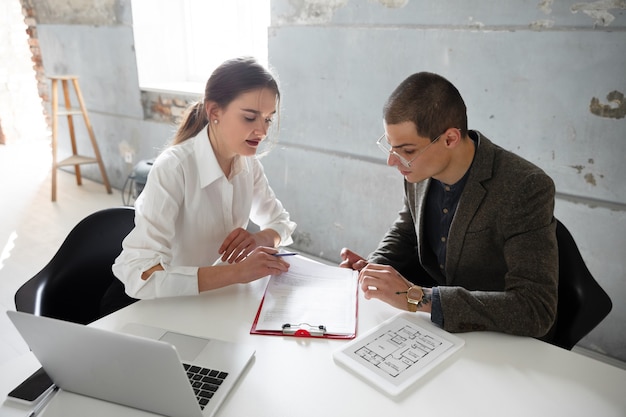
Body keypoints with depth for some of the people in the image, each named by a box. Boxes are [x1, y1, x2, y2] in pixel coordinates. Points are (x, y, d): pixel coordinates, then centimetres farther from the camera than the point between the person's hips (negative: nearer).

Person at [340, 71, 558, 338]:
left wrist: (417, 297, -35)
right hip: (431, 324, 6)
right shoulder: (421, 169, -8)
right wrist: (373, 268, -9)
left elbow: (536, 310, -30)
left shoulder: (527, 189, -25)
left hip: (499, 341, -5)